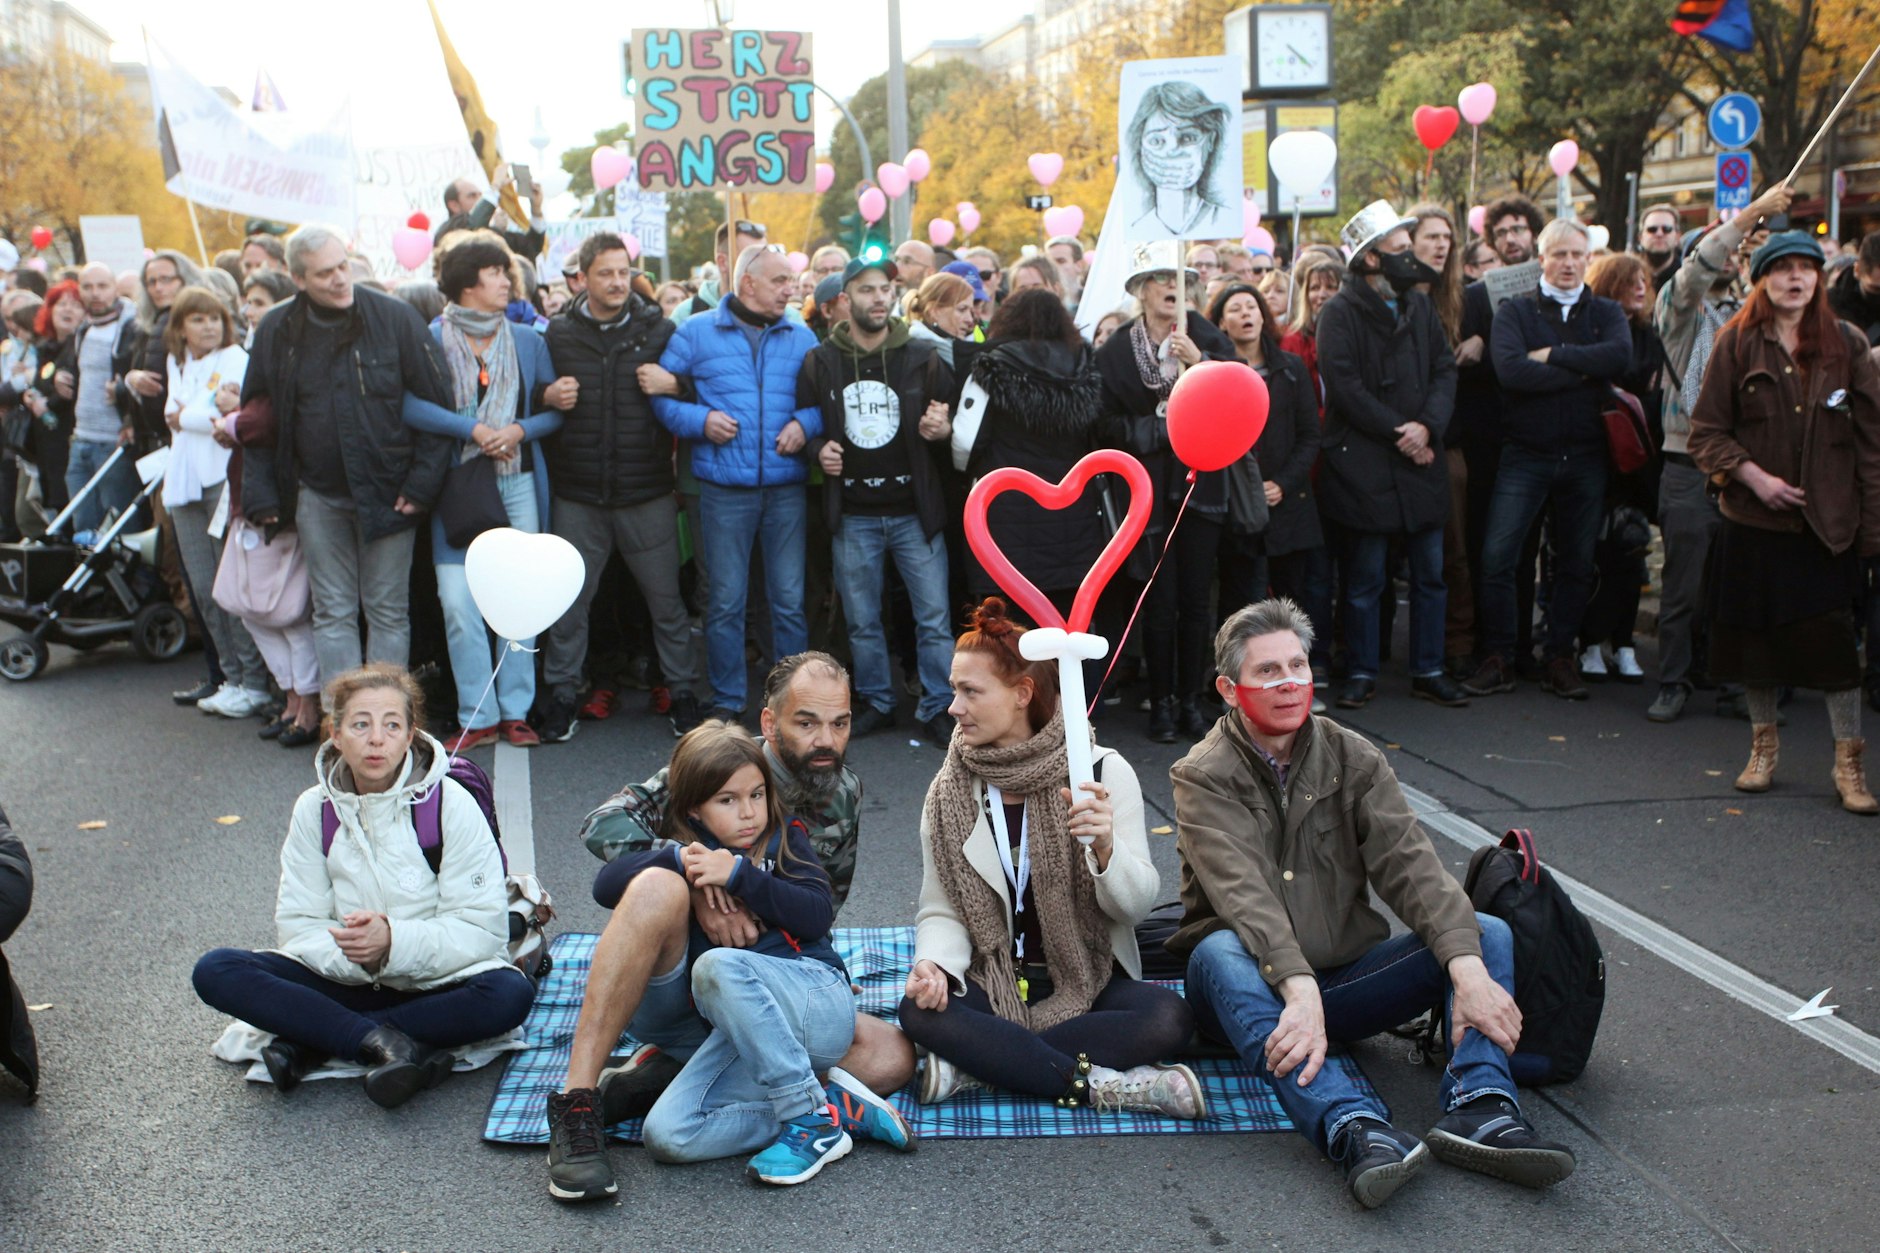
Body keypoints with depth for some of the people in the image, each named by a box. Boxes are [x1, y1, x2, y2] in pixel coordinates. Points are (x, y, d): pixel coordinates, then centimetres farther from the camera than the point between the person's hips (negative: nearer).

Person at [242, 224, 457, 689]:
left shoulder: (395, 318, -7)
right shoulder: (276, 331, 3)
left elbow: (437, 405, -5)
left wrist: (422, 484, -10)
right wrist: (261, 494, 2)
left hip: (385, 492, -3)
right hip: (318, 497, 3)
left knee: (388, 611, 5)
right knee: (332, 614, 7)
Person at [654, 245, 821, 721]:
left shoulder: (801, 338, 12)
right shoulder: (697, 333, 5)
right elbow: (661, 393, 3)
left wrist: (805, 423, -8)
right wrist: (699, 419, -12)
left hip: (787, 486, 2)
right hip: (725, 487, -2)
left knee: (790, 599, 5)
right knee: (725, 600, 4)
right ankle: (727, 701, 15)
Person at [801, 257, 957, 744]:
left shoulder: (923, 358, 2)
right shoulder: (821, 362, 3)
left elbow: (955, 423, 9)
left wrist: (942, 432, -13)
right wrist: (818, 449, -7)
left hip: (915, 510, -1)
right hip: (853, 516, 1)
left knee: (933, 617, -1)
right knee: (862, 621, 10)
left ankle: (937, 708, 10)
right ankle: (876, 702, 26)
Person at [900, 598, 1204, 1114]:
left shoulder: (1104, 772, -6)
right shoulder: (949, 793, 1)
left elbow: (1137, 904, -10)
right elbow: (942, 911, 1)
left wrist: (1105, 848, -31)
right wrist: (934, 963, -21)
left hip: (1090, 984, -1)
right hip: (992, 988, 1)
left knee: (1168, 1017, -30)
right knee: (919, 1009, -29)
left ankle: (979, 1064, -23)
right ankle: (1102, 1084, -25)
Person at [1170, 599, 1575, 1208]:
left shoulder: (1353, 759, 4)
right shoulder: (1204, 776, -7)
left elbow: (1409, 864, -10)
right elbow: (1243, 896, -23)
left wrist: (1467, 968, -27)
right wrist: (1299, 989, -40)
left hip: (1344, 980, 4)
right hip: (1261, 988, -4)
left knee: (1487, 932, -13)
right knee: (1219, 952, -36)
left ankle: (1479, 1110, -34)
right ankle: (1356, 1129, -51)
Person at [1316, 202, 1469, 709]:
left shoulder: (1420, 306, 12)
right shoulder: (1340, 313, -7)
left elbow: (1445, 370, 7)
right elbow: (1345, 388, -14)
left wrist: (1427, 425, -10)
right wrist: (1399, 432, -14)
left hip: (1420, 459, 6)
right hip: (1364, 463, -5)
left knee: (1430, 573, 9)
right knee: (1365, 578, 3)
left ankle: (1428, 671, 20)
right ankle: (1362, 673, 16)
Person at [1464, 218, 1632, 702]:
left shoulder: (1606, 313, 10)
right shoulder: (1515, 311, 3)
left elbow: (1620, 357, -13)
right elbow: (1510, 370, -17)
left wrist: (1553, 355, -15)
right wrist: (1583, 369, -12)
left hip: (1586, 458, 2)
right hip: (1526, 456, -2)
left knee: (1577, 565, 8)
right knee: (1496, 557, -9)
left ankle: (1560, 658, 20)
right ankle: (1498, 660, 3)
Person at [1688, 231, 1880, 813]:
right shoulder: (1736, 343, 0)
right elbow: (1706, 432, 0)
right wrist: (1754, 476, -14)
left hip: (1827, 524, 0)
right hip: (1753, 519, 0)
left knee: (1833, 638, -4)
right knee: (1755, 632, 8)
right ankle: (1763, 744, 27)